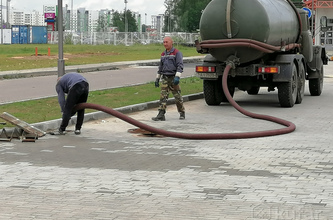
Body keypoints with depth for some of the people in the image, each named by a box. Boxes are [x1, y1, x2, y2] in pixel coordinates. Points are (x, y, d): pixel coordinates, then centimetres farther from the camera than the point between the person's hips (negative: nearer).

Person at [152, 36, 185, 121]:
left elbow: (180, 65, -13)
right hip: (165, 78, 5)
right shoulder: (163, 54, 16)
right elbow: (160, 67, 23)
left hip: (173, 78, -5)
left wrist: (177, 77, -24)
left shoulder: (177, 53, -5)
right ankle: (161, 115, -11)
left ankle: (182, 113, 18)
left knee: (177, 96, 3)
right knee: (163, 96, -6)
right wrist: (157, 78, 20)